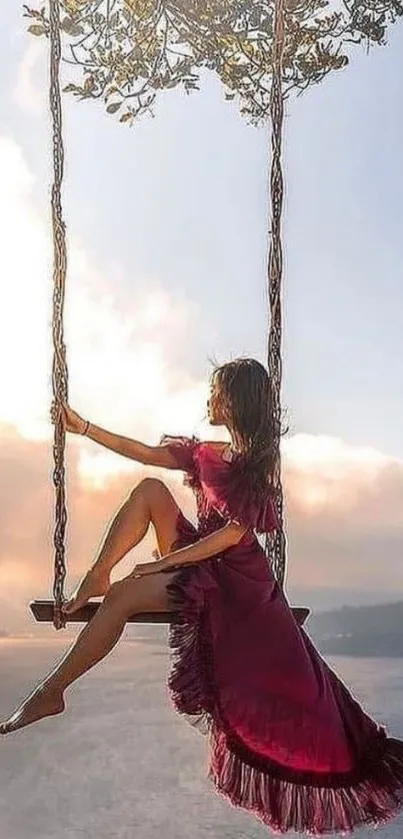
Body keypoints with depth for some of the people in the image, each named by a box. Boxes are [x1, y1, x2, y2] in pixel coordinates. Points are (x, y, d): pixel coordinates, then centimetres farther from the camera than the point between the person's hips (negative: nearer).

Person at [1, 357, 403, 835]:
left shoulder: (254, 463, -10)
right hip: (196, 556, 8)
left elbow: (233, 532, -17)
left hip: (231, 575, -8)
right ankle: (97, 577, -13)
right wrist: (83, 428, 14)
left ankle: (52, 691, -16)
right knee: (150, 489, -5)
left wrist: (161, 563, -21)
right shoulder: (208, 453, 13)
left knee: (123, 596, -24)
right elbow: (144, 453, 16)